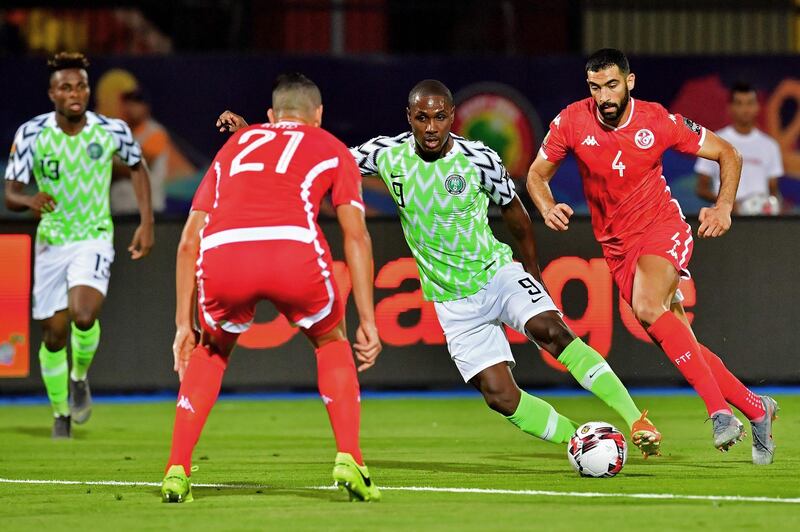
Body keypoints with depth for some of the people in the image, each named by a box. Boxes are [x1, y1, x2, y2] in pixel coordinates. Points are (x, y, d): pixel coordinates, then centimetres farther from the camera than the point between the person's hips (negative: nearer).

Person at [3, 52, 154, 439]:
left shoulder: (112, 131, -9)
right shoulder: (31, 134, -10)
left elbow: (137, 168, 11)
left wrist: (146, 222, 5)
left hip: (94, 237, -1)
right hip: (51, 242, 1)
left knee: (84, 315, -26)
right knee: (54, 334, 4)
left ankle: (80, 378, 6)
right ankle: (61, 412, 27)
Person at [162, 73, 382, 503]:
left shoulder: (235, 145, 36)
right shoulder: (331, 149, 29)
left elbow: (188, 242, 31)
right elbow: (356, 235, 16)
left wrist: (184, 324, 34)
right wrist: (367, 321, 15)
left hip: (221, 254, 2)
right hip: (293, 248, -2)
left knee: (212, 350, 32)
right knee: (332, 342, 28)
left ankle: (177, 471, 20)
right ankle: (349, 461, 12)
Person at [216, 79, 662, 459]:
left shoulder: (479, 159, -11)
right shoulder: (389, 155, -6)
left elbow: (516, 215, 5)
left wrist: (535, 276, 13)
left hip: (499, 273, -2)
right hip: (454, 301, 2)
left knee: (551, 330, -29)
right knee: (500, 396, -11)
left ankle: (637, 422, -28)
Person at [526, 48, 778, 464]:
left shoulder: (659, 122, -12)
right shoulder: (572, 122, -8)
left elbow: (728, 155, 0)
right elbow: (537, 175, 5)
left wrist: (723, 208, -13)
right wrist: (548, 209, -15)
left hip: (663, 228, -4)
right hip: (617, 246, 4)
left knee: (648, 308, -32)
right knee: (679, 345, 0)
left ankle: (720, 411, -33)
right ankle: (755, 409, 17)